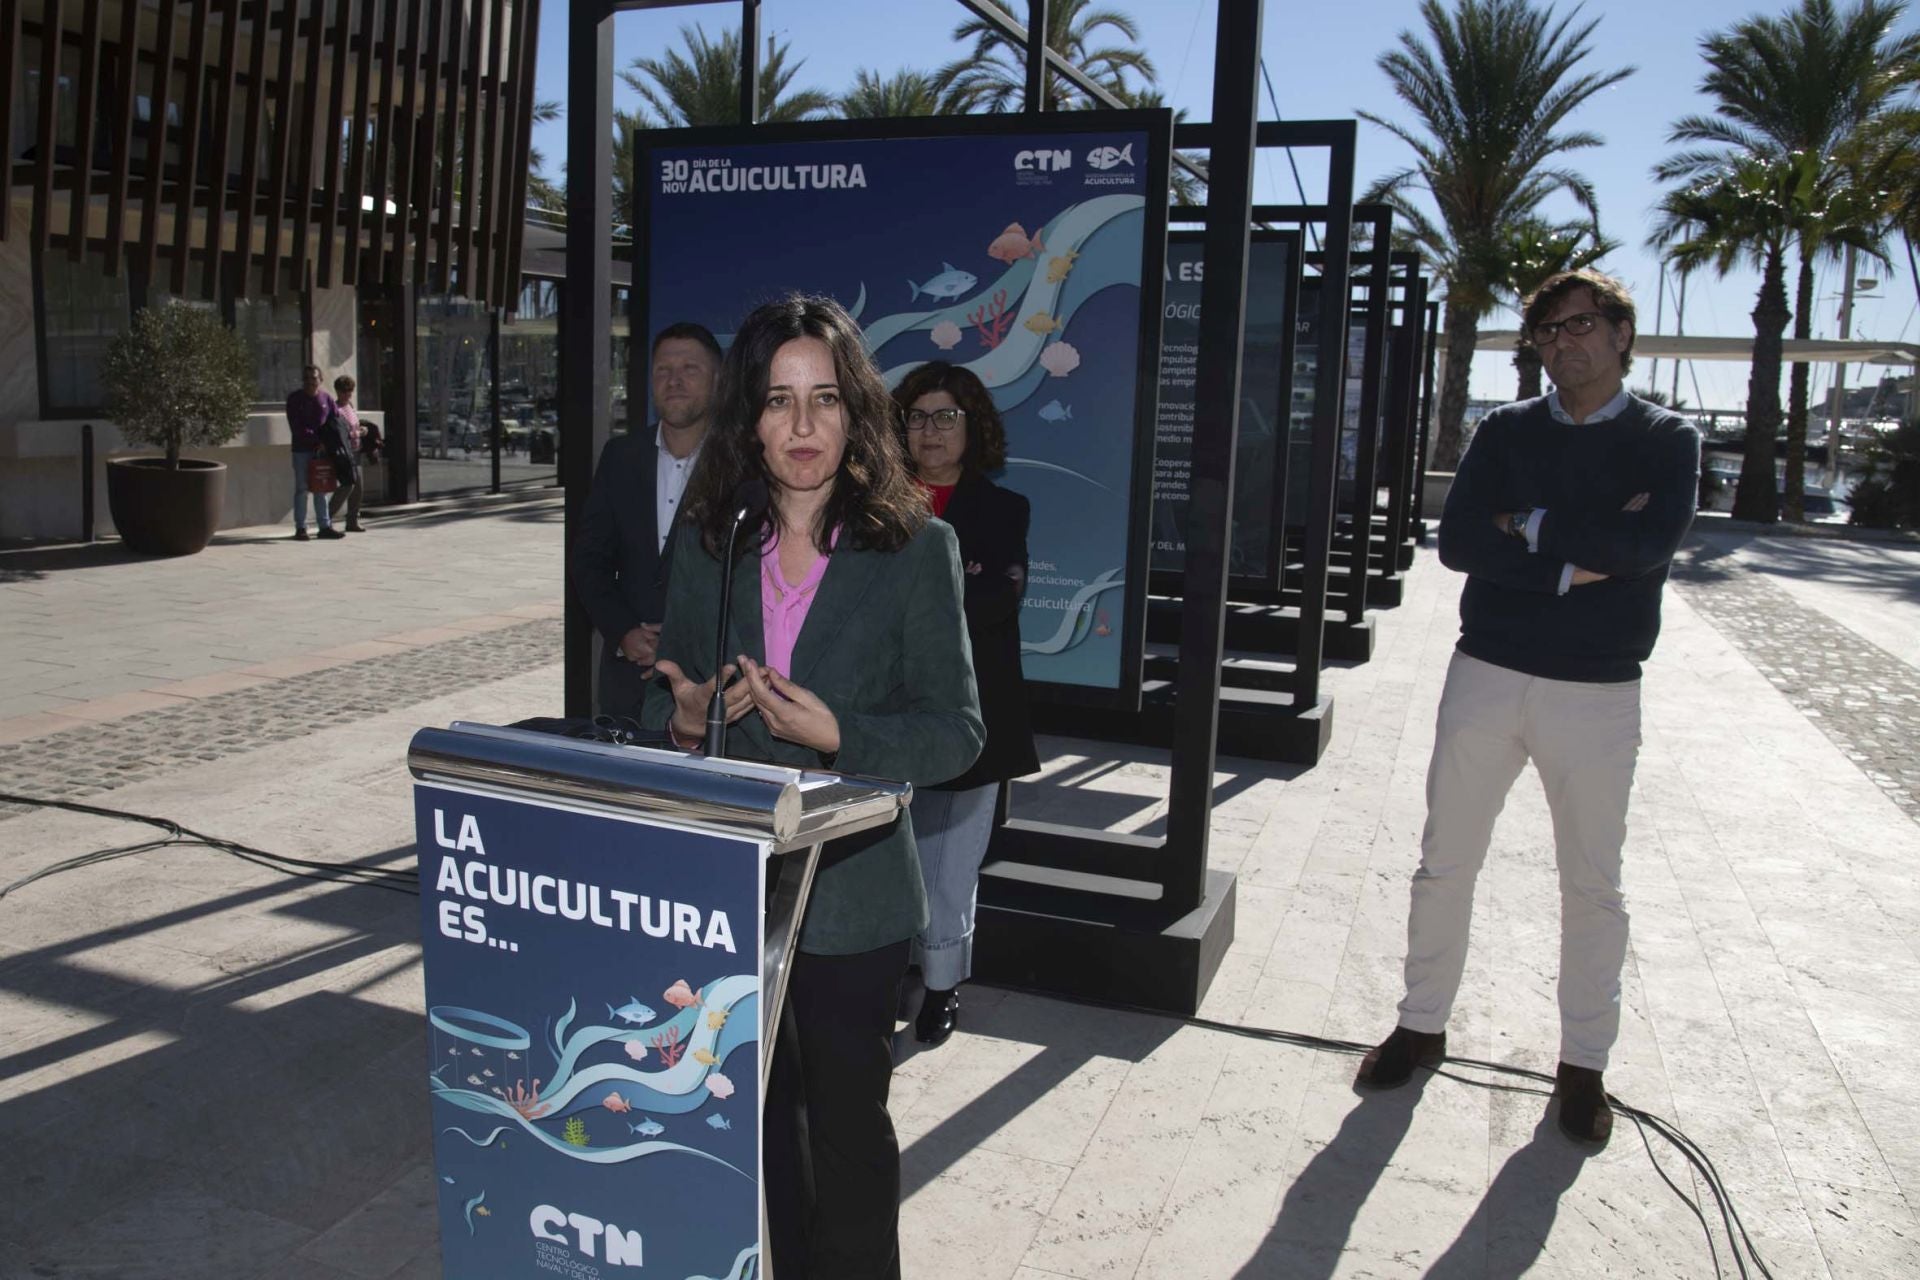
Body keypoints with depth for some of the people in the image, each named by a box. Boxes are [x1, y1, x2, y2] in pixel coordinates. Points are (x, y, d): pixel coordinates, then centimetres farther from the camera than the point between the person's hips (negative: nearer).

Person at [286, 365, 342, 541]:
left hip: (321, 449, 3)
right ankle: (300, 528, 1)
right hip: (301, 449, -3)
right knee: (301, 488, -2)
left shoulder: (326, 398, 8)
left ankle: (324, 526, 11)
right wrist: (315, 439, -17)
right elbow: (296, 427, -9)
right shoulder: (294, 398, -1)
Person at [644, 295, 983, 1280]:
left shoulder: (915, 548, -9)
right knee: (755, 1110, 18)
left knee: (846, 1116, 13)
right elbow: (667, 697, 11)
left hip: (850, 891, -3)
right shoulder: (708, 541, 3)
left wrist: (838, 737, -23)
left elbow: (956, 730, -8)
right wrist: (683, 717, -12)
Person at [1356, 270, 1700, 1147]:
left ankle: (1583, 1064, 25)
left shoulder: (1665, 440, 1)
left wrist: (1531, 528, -12)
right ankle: (1421, 1026, 26)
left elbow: (1650, 541, -18)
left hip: (1597, 692, -1)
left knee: (1593, 888, 9)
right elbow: (1456, 541, -9)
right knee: (1444, 865, 9)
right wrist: (1576, 557, -16)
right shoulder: (1506, 432, 5)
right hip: (1486, 674, 2)